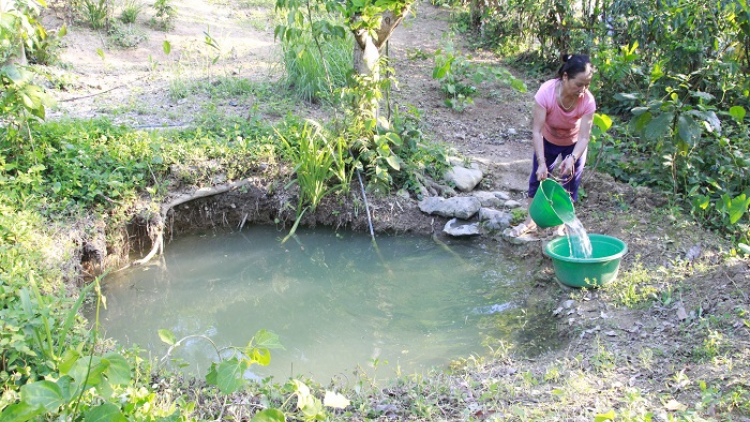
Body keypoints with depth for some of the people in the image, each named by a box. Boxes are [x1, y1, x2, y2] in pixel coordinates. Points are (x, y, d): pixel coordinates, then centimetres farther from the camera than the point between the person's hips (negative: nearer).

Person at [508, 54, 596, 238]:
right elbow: (537, 131, -34)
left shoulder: (587, 101, -34)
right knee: (538, 177, 8)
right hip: (548, 141, 0)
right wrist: (541, 163, -40)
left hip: (574, 145, 0)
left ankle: (562, 226, 23)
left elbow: (584, 137, -30)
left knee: (570, 184, 3)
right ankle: (530, 222, 26)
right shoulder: (546, 92, -37)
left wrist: (572, 159, -49)